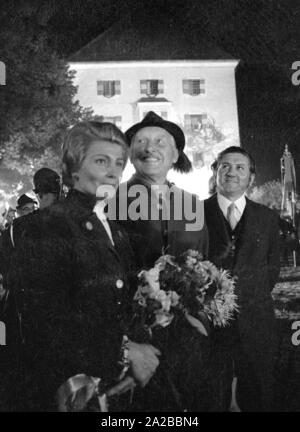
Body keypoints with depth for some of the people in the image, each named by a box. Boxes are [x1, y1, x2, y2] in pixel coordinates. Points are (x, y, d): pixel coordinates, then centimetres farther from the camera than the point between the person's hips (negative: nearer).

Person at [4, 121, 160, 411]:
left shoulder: (115, 231, 9)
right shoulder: (48, 227, -14)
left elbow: (119, 309, 10)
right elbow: (49, 323, -19)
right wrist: (125, 351, -16)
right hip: (63, 390, -6)